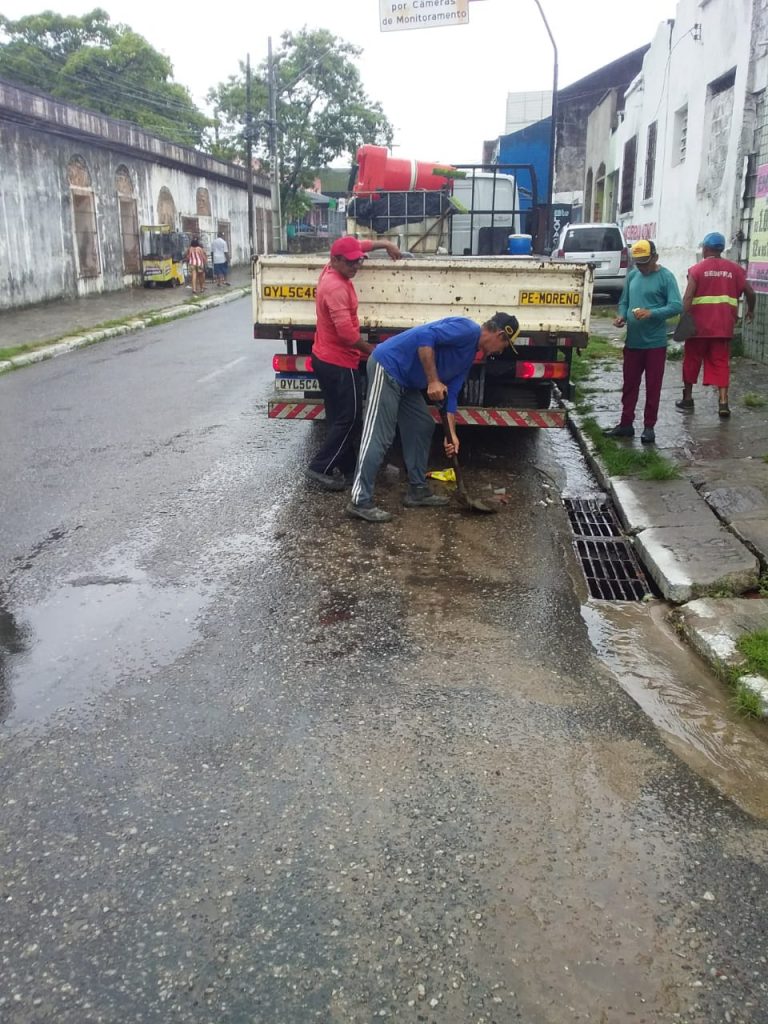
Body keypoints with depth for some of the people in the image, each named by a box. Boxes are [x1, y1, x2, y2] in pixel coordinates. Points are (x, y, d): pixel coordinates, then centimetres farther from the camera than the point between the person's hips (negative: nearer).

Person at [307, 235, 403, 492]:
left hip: (327, 359, 10)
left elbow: (357, 247, 26)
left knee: (339, 417, 15)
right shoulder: (336, 287, -23)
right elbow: (347, 332, -27)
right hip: (339, 363, -10)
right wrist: (371, 350, -14)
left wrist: (384, 244, 18)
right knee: (350, 418, -4)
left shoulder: (334, 271, 6)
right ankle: (321, 468, -1)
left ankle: (345, 466, 23)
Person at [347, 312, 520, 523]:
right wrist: (433, 381, -22)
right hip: (387, 366, -11)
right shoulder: (467, 330, -13)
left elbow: (450, 394, 17)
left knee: (423, 427, 14)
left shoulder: (468, 356, 17)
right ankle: (360, 502, -9)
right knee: (378, 438, -11)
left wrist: (451, 433, 10)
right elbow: (425, 337, -25)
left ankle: (417, 491, 22)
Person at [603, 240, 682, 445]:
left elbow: (676, 306, -14)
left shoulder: (665, 277, -8)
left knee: (653, 387, 4)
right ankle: (626, 424, 22)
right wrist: (621, 316, -4)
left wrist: (651, 313, -27)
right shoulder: (632, 275, 8)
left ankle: (649, 427, 13)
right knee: (629, 385, 12)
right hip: (633, 341, 5)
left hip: (655, 343, -5)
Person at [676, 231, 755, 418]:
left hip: (699, 325, -2)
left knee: (691, 362, 12)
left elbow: (687, 298, -12)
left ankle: (687, 399, 22)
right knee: (721, 363, 4)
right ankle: (723, 403, -8)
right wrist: (750, 311, 23)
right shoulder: (734, 269, 7)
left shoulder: (697, 269, -2)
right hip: (723, 326, 2)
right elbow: (750, 292, 7)